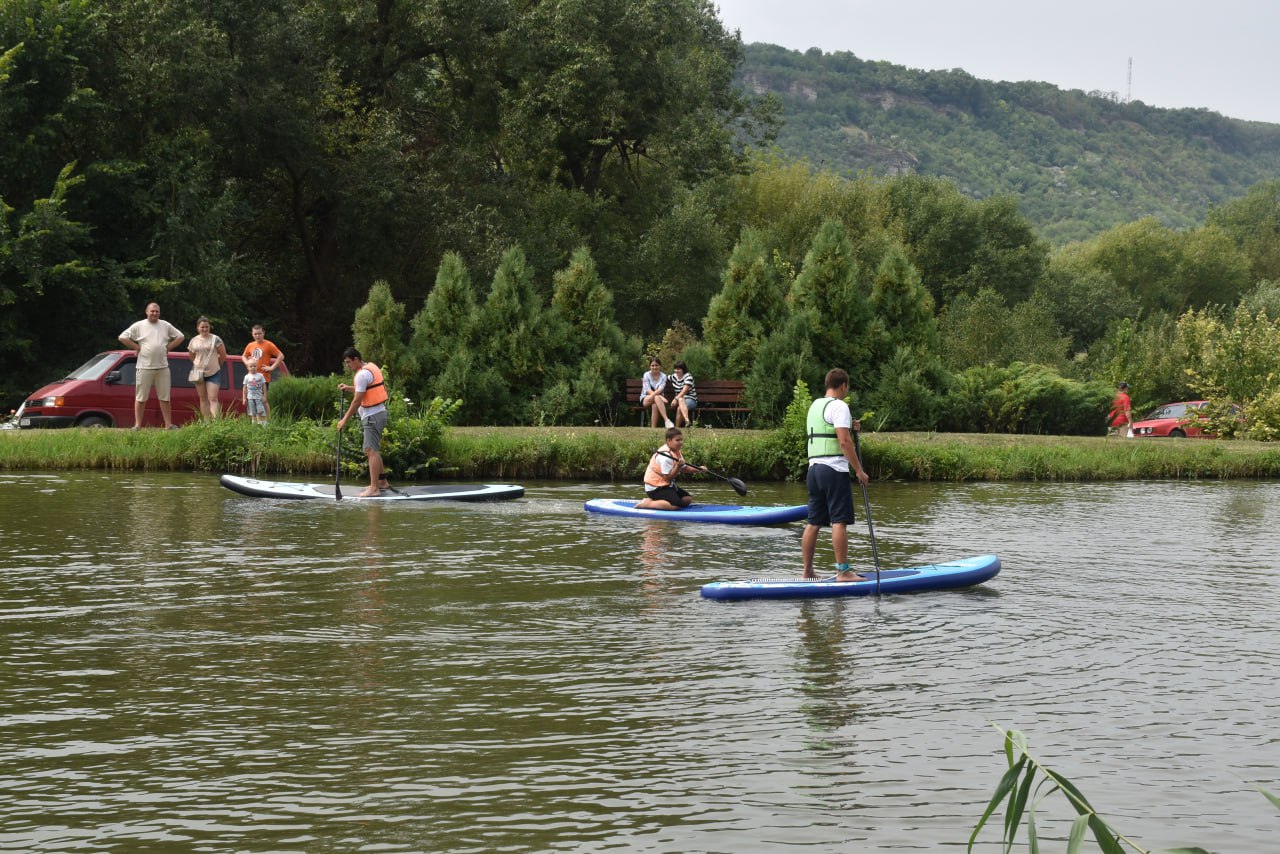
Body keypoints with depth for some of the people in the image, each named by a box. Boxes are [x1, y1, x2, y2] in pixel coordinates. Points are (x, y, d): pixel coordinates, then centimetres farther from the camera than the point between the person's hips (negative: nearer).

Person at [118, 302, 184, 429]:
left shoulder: (166, 326, 9)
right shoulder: (139, 326, 0)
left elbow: (180, 336, 16)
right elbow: (123, 337, -3)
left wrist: (168, 347, 5)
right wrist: (137, 347, -6)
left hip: (162, 367, 3)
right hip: (145, 367, -3)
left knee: (165, 398, 5)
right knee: (141, 398, 0)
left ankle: (168, 424, 8)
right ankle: (137, 425, 2)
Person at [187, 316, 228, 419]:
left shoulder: (215, 339, -4)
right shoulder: (194, 341, 6)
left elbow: (223, 356, 2)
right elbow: (192, 357, 20)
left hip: (213, 373, -4)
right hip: (199, 373, 4)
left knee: (213, 399, -13)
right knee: (203, 399, 7)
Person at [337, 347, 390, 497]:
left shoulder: (362, 374, -17)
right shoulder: (371, 367, 14)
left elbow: (357, 401, -18)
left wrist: (345, 420, -12)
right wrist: (348, 388, 16)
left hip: (372, 416, -11)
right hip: (378, 413, 11)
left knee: (372, 451, -12)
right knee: (372, 450, 19)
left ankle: (374, 488, -15)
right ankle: (382, 482, 26)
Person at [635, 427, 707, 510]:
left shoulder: (676, 452, 9)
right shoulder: (665, 456, -23)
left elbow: (684, 468, 16)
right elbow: (668, 477, -23)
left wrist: (698, 469, 3)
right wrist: (678, 466, -31)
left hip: (666, 485, 11)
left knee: (688, 499, 10)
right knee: (675, 505, -28)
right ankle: (647, 503, -17)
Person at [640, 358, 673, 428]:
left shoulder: (663, 376, 6)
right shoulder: (647, 375, 1)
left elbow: (660, 389, -12)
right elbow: (648, 390, -11)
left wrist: (653, 394, -35)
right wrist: (661, 397, -26)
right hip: (645, 399, -1)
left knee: (655, 405, -37)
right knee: (657, 397, -37)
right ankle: (667, 420, -52)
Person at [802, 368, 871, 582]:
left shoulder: (815, 405, 18)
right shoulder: (839, 406, -8)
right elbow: (844, 442, -16)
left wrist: (848, 429, 23)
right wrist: (859, 470, -14)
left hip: (814, 468, 9)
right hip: (834, 469, -8)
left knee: (813, 523, 8)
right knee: (839, 521, -8)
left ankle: (807, 572, 9)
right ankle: (843, 571, -10)